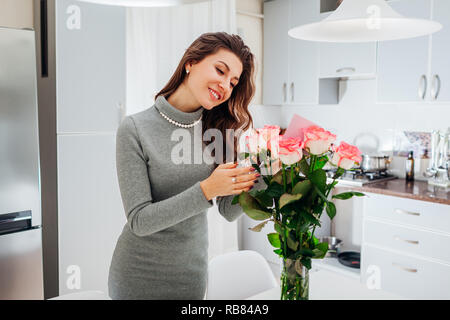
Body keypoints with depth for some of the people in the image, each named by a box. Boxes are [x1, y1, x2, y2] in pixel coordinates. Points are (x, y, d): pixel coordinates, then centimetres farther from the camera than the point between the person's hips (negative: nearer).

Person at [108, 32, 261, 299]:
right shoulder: (135, 129, -15)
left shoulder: (218, 130, -3)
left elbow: (229, 211, -3)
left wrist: (260, 175, -20)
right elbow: (139, 221, -18)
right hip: (138, 276, -3)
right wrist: (206, 190, -27)